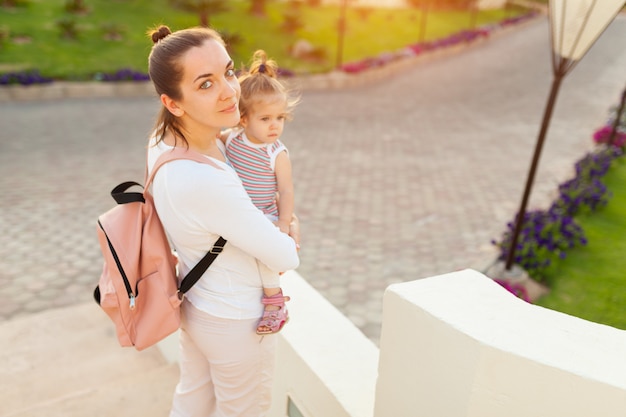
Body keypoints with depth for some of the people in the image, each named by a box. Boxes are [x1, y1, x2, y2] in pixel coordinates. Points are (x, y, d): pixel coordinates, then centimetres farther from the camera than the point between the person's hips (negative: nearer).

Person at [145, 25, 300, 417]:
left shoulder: (163, 139, -13)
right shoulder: (206, 184, -39)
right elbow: (286, 259, -27)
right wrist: (289, 238, -3)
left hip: (193, 304, 7)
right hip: (237, 322, -7)